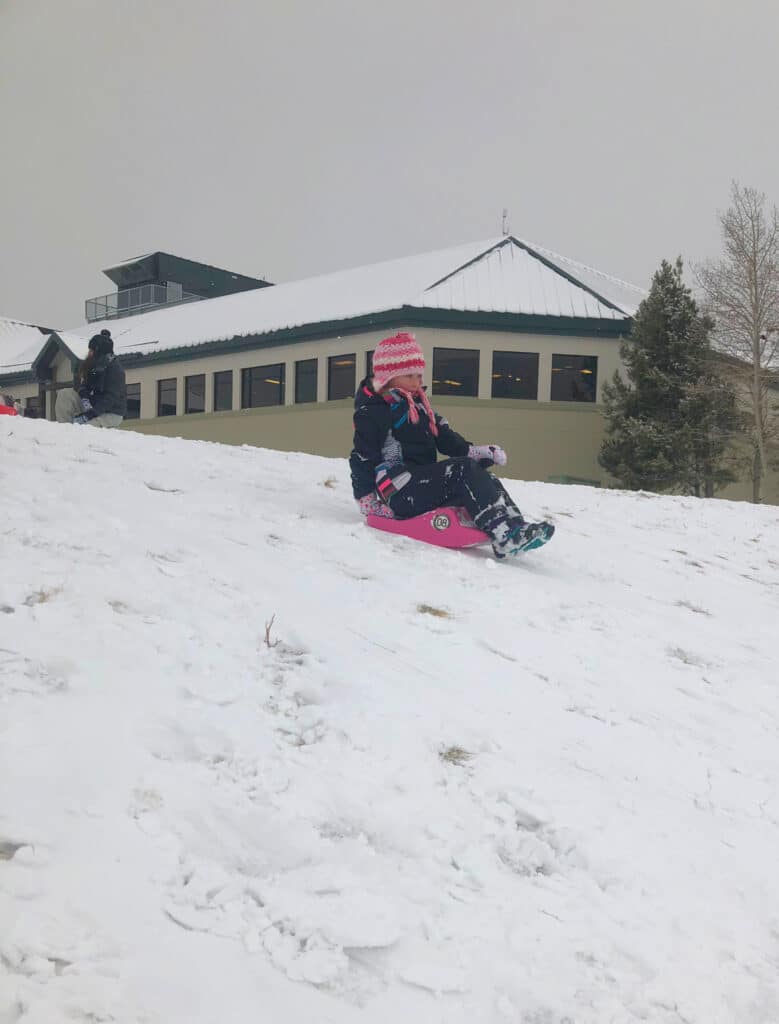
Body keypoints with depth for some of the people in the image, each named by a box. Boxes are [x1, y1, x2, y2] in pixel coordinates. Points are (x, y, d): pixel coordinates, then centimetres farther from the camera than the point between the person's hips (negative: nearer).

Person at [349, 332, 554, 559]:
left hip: (424, 484, 9)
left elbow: (444, 437, 18)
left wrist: (474, 452, 3)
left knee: (486, 480, -6)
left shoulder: (419, 405, 21)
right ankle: (505, 536, -38)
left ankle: (515, 527, -24)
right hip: (401, 493, -9)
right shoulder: (372, 411, -6)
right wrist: (366, 500, -13)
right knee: (464, 470, -25)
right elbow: (362, 458, -9)